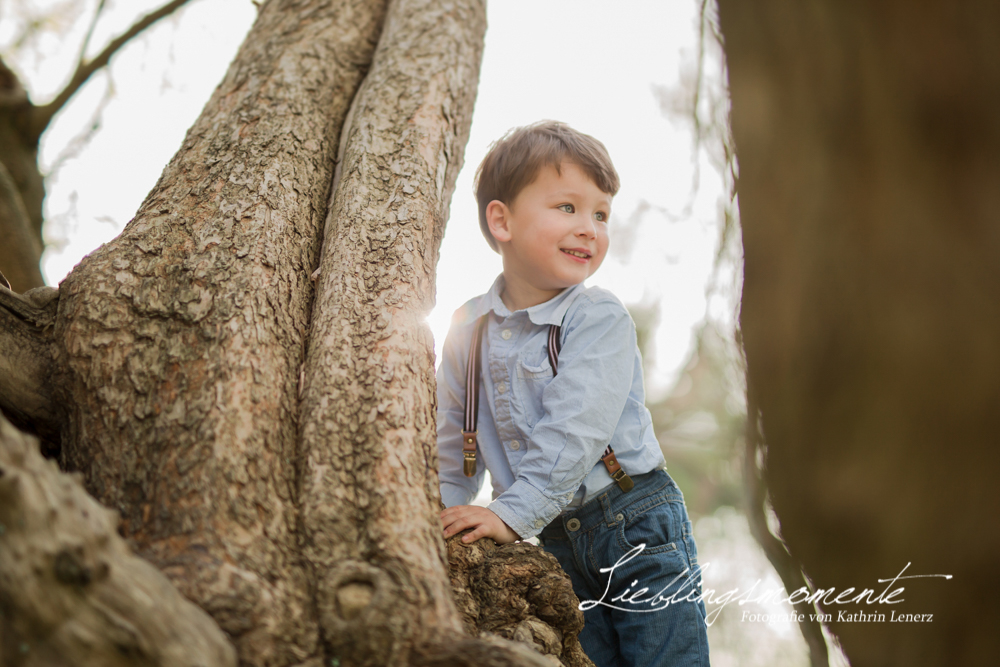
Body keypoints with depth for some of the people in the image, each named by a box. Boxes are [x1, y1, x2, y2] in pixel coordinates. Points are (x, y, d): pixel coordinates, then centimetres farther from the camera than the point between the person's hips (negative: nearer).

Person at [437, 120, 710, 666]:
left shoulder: (600, 320, -12)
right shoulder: (470, 330, 3)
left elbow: (574, 432, -23)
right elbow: (452, 439, 12)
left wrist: (513, 514, -28)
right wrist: (445, 513, 2)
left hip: (638, 526, -4)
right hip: (557, 538, 4)